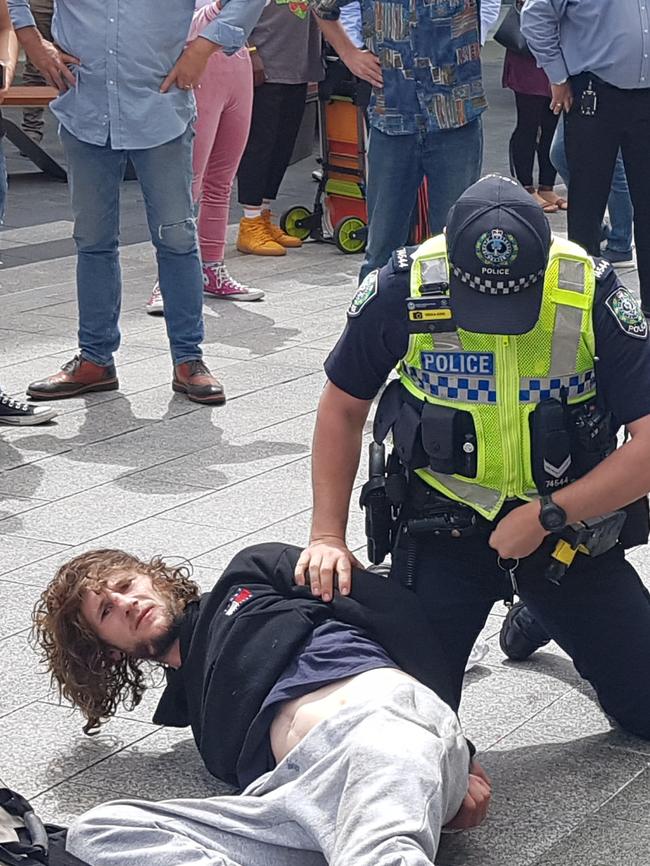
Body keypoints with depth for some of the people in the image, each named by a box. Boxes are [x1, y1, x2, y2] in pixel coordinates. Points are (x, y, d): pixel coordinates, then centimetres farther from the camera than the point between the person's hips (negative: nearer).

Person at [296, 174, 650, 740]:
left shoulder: (594, 297, -20)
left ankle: (541, 617, 36)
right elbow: (343, 411, -2)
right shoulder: (400, 291, -18)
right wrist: (328, 535, -7)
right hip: (441, 524, 0)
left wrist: (547, 516, -21)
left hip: (569, 520, 1)